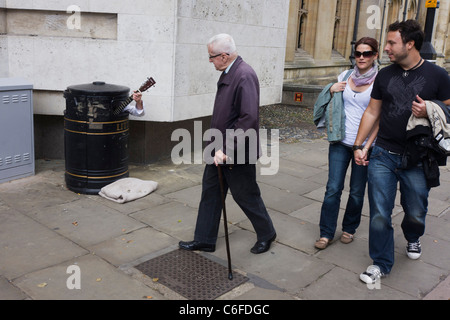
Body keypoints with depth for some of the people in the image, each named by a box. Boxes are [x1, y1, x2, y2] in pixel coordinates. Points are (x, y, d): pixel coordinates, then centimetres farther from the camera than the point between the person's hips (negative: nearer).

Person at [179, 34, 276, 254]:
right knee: (210, 192, 14)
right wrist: (217, 146, 14)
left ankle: (266, 234, 32)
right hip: (220, 149, 9)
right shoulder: (227, 73, 7)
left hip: (236, 153, -9)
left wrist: (226, 149, -27)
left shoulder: (244, 76, -22)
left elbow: (249, 119, -29)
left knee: (246, 195, 8)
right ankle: (204, 240, 29)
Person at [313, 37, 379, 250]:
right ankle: (326, 233, 11)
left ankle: (349, 229, 30)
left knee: (357, 191, 10)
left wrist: (367, 146, -15)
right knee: (333, 188, 0)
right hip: (341, 141, 3)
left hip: (364, 143, -2)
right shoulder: (345, 76, 6)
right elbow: (333, 104, 20)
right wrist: (331, 90, -2)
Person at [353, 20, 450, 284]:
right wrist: (359, 145, 5)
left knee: (416, 213, 14)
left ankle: (412, 238, 49)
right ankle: (382, 263, 20)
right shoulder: (385, 75, 5)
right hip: (383, 155, 2)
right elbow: (372, 112, 10)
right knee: (379, 214, 2)